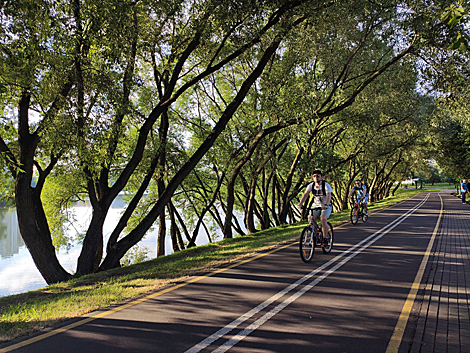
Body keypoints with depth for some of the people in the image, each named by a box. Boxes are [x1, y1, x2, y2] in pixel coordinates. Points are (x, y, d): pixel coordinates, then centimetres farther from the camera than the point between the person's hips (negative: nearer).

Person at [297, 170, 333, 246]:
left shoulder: (326, 185, -19)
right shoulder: (311, 185, -7)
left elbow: (329, 195, -33)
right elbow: (305, 194, -19)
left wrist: (326, 205, -51)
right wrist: (300, 204, -35)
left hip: (326, 206, -4)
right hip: (316, 206, 4)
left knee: (323, 219, -27)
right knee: (310, 219, -16)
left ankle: (325, 239, -16)